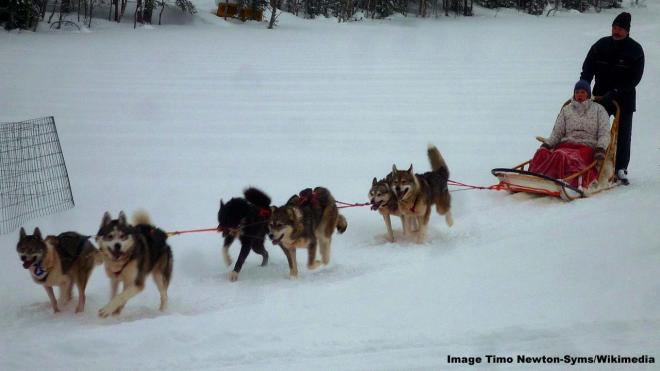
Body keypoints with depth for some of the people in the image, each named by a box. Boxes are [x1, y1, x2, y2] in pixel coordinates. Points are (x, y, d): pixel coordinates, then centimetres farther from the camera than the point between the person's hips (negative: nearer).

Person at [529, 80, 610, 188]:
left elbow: (604, 133, 9)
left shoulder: (598, 109, 19)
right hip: (566, 144, 2)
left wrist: (600, 149, -11)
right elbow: (557, 132, 20)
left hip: (587, 147, -2)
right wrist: (547, 144, 0)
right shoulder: (566, 110, 27)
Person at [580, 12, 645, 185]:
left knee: (623, 135, 0)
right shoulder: (600, 45, 1)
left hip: (624, 100, -2)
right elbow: (587, 70, 1)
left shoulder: (635, 50, -6)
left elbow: (634, 78, -11)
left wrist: (615, 92, -20)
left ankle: (621, 169, 6)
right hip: (601, 97, 2)